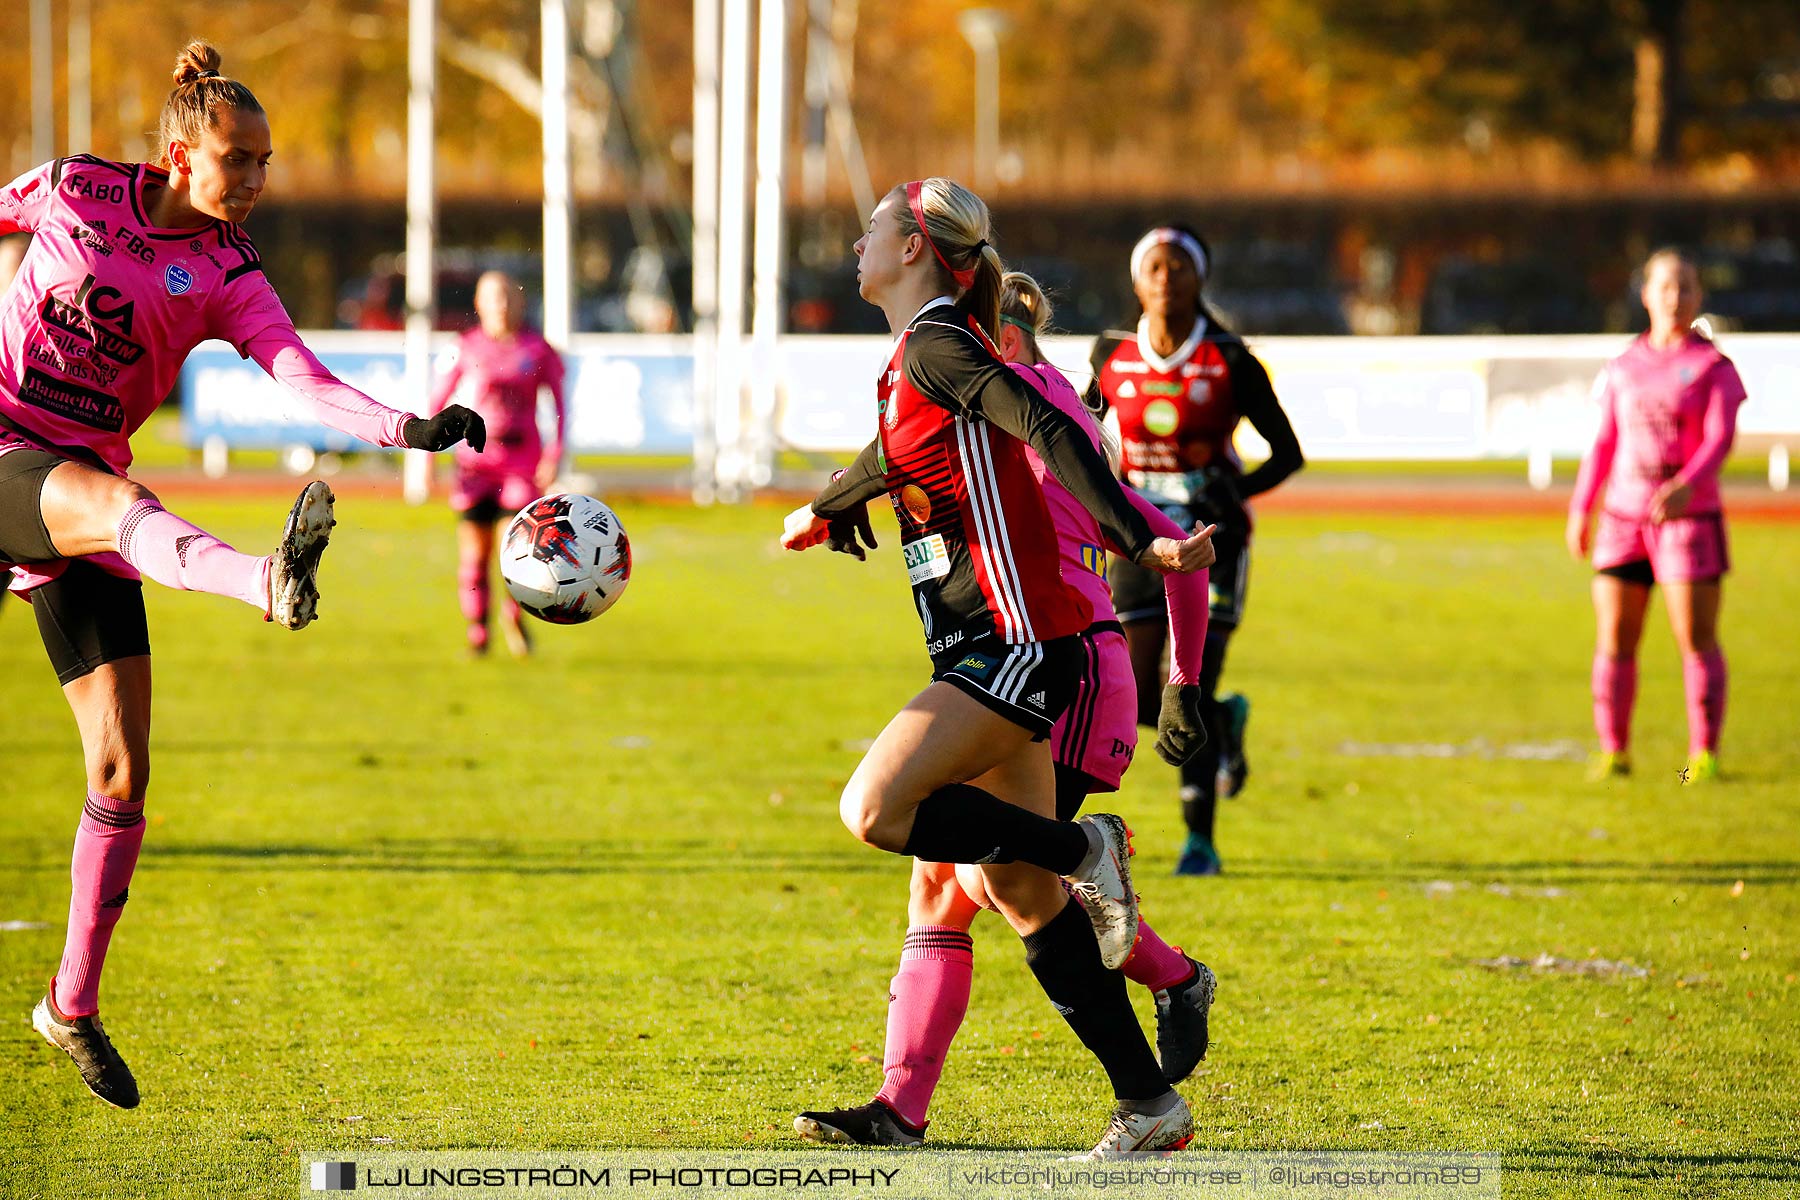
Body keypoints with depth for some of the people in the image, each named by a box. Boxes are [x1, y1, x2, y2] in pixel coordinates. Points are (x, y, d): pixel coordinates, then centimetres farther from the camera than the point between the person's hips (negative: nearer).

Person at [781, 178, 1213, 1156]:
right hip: (986, 652, 9)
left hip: (1019, 642, -9)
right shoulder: (913, 358, 17)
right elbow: (896, 455, 39)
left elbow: (1048, 429, -23)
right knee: (1018, 891, 7)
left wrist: (1137, 538, -34)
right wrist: (825, 509, 58)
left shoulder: (936, 342, -11)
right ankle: (1147, 1103, 9)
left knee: (873, 809, -20)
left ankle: (1084, 851, -6)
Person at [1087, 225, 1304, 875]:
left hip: (1211, 536, -3)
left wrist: (1235, 491, -19)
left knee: (1191, 693, -9)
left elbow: (1288, 454, -2)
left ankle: (1201, 839, 3)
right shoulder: (1114, 357, -1)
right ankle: (1223, 723, 34)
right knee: (1139, 698, 0)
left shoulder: (1229, 363, -9)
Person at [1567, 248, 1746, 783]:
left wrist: (1687, 486, -29)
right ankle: (1613, 752, 9)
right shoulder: (1623, 369, 11)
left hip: (1689, 517, -3)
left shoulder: (1714, 367, -1)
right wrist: (1580, 511, 11)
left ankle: (1704, 754, 1)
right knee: (1614, 640, 0)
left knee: (1697, 640, -6)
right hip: (1624, 518, 3)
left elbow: (1721, 438, -12)